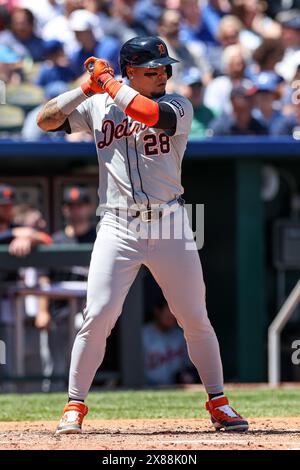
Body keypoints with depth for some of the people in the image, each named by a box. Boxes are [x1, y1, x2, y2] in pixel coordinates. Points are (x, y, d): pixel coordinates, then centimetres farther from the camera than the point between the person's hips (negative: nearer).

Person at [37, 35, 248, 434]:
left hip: (169, 226, 0)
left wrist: (108, 81, -10)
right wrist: (87, 87, -6)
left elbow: (148, 113, -19)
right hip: (118, 228, 0)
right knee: (98, 316, -10)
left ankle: (218, 402, 17)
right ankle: (74, 407, -1)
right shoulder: (97, 106, 8)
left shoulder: (178, 107, 2)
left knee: (195, 318, 3)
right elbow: (46, 120, 4)